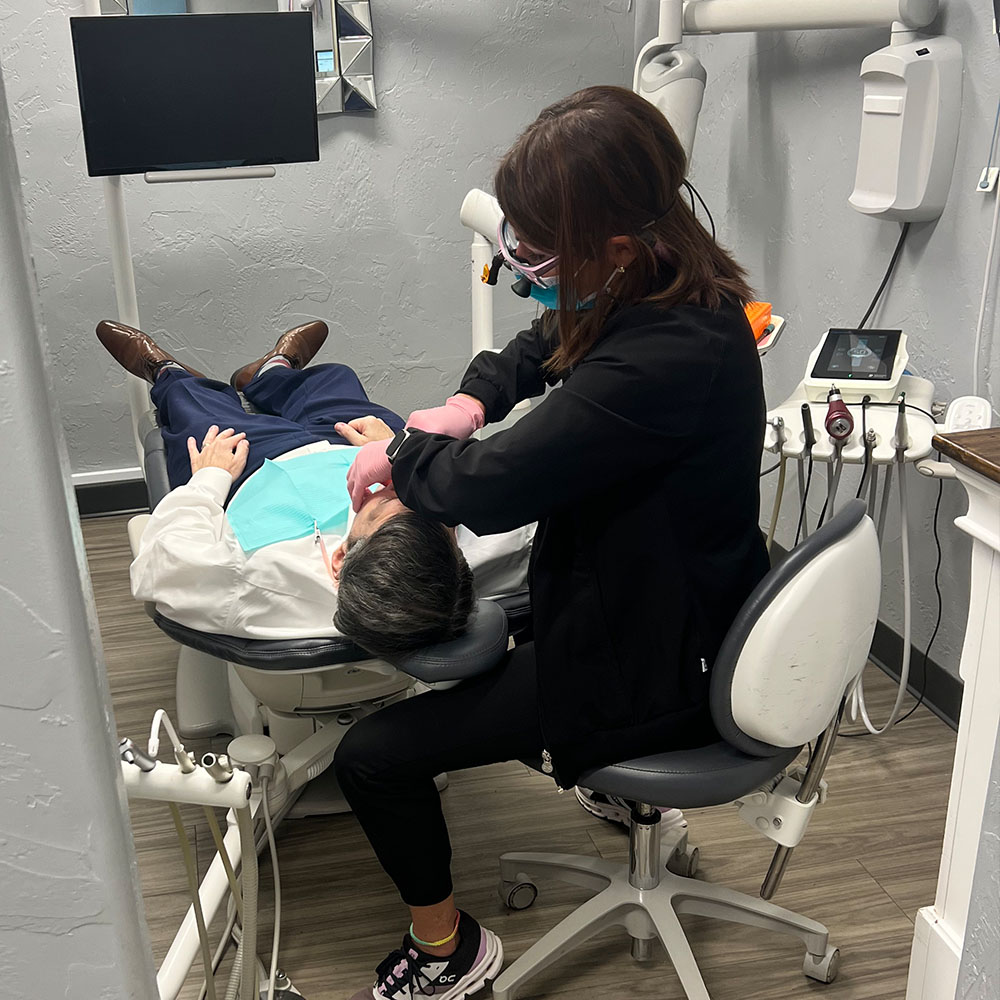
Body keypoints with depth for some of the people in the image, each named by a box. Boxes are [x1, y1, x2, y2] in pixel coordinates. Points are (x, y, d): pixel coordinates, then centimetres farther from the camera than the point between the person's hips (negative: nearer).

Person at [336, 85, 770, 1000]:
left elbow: (490, 487, -32)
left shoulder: (662, 360, -36)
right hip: (683, 612, 10)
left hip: (650, 674, -10)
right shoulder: (677, 289, -6)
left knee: (373, 756, -6)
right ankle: (625, 781, 49)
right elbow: (550, 341, 13)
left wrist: (403, 456, -12)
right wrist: (472, 403, -4)